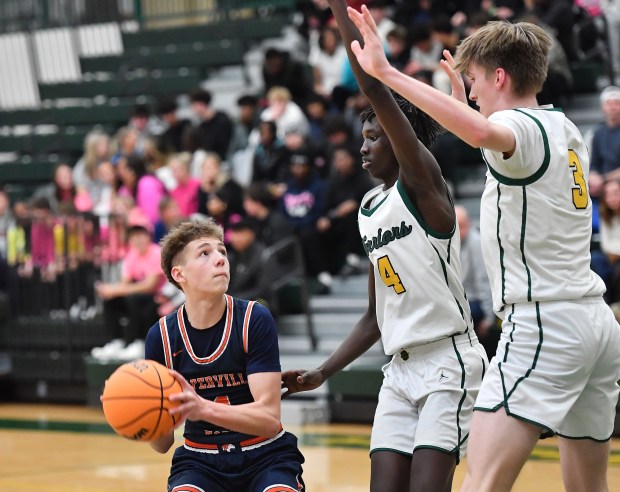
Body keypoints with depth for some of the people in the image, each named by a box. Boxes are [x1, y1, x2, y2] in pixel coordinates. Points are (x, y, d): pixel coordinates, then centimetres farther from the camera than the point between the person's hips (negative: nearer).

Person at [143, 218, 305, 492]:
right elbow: (162, 443, -3)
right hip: (200, 460, 1)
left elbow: (269, 418, -18)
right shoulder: (162, 336, -6)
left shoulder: (255, 320, -12)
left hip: (265, 457, -1)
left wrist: (203, 408, -34)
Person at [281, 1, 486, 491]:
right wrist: (322, 372, 15)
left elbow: (376, 87, -19)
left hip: (448, 362, -8)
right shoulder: (369, 211, 17)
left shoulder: (422, 183, -7)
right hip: (399, 370, 8)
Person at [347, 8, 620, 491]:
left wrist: (387, 72, -34)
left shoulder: (522, 125, -9)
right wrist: (464, 99, 49)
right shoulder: (566, 129, 17)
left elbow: (482, 132, -36)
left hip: (544, 323, -9)